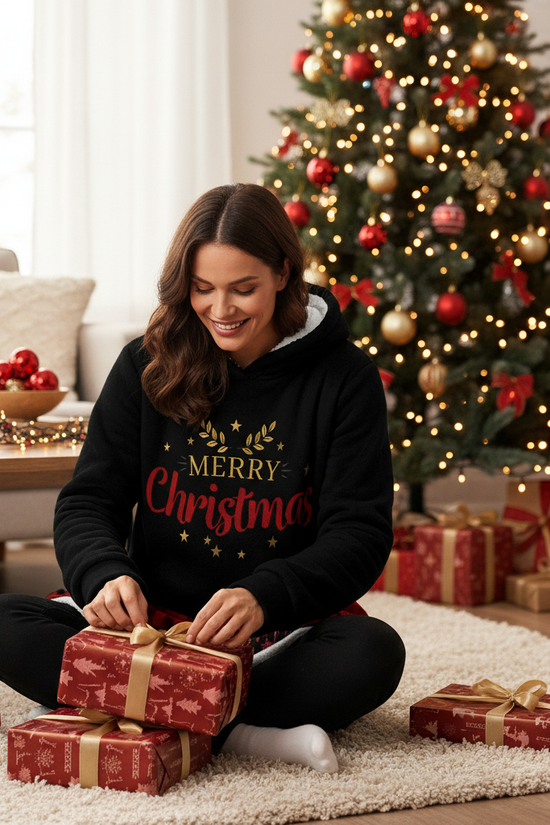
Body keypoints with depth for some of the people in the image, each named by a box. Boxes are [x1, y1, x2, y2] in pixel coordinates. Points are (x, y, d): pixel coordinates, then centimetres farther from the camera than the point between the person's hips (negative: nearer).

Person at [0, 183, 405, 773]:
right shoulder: (145, 368, 3)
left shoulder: (344, 378, -4)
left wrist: (265, 597, -28)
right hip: (153, 623, 2)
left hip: (283, 635, -1)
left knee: (373, 653, -34)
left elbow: (359, 534, -8)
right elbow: (88, 501, 2)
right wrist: (107, 573, -22)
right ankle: (238, 734, -30)